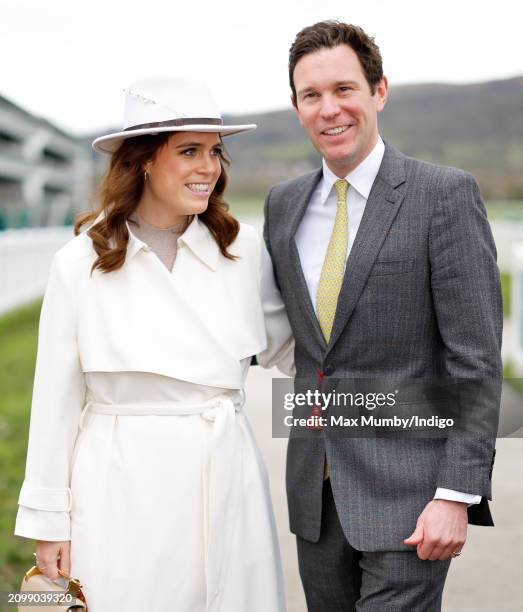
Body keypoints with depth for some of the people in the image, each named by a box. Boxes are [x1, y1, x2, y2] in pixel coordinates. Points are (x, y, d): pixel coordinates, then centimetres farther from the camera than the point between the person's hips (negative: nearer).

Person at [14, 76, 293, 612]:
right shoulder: (80, 263, -4)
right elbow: (57, 399, 0)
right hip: (120, 490, -2)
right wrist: (48, 521, 2)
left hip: (226, 482, 3)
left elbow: (284, 345, 17)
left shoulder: (244, 250, 1)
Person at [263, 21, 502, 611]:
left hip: (407, 493, -5)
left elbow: (476, 358, -12)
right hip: (317, 490, 6)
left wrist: (457, 495, -16)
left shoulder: (445, 193, -9)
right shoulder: (284, 203, 8)